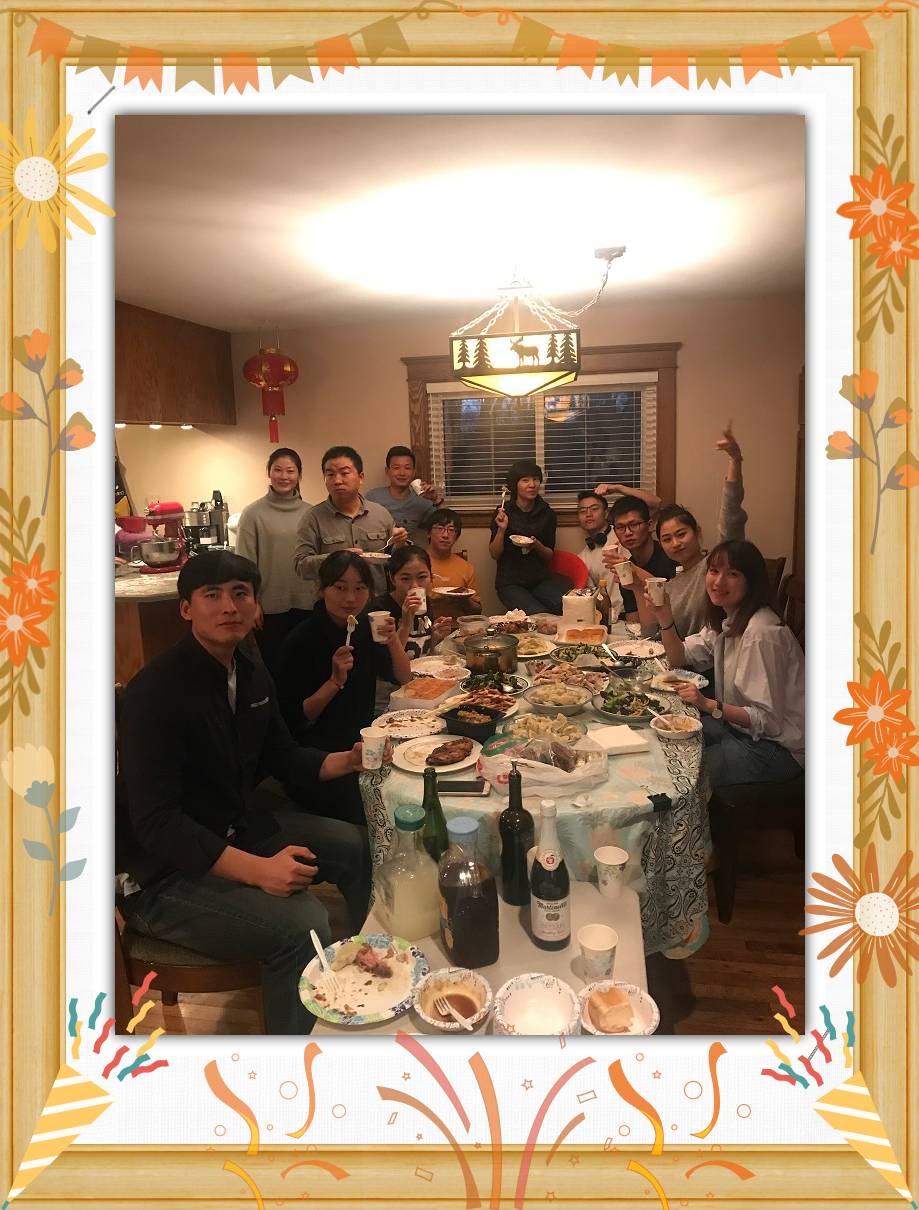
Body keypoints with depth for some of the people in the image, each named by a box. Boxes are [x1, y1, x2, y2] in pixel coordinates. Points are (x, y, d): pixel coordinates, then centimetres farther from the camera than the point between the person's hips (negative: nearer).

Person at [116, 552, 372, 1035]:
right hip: (165, 874, -9)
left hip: (241, 829, 9)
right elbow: (155, 823, -26)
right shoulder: (156, 690, -22)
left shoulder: (251, 677, 4)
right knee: (303, 923, -27)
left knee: (362, 849, 7)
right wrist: (256, 869, -34)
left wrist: (347, 760, -2)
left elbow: (283, 756, 17)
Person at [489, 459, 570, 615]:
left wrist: (537, 545, -10)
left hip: (540, 579, 3)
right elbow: (494, 554, 0)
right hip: (510, 582, -3)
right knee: (539, 614, -29)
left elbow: (549, 557, 11)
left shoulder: (547, 513, 6)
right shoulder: (503, 512, -1)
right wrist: (501, 529, -16)